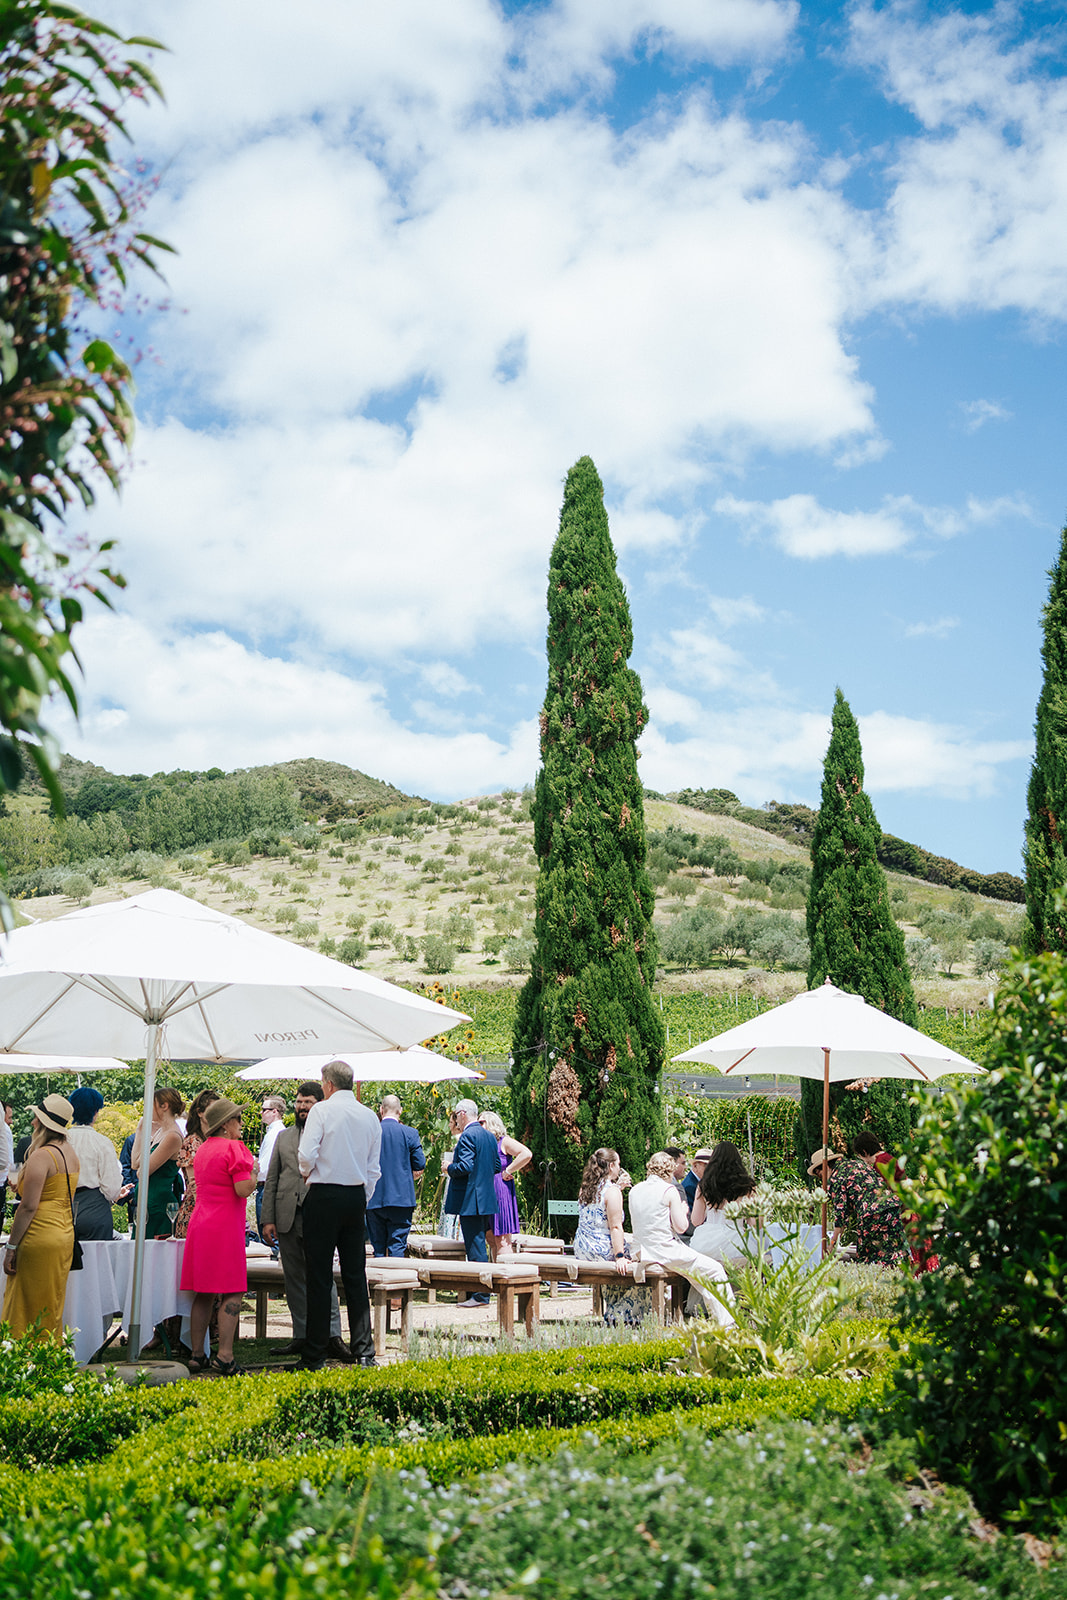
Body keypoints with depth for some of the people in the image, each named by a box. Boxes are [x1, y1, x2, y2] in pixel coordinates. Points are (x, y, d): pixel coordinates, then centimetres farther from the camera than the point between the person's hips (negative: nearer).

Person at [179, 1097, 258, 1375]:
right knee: (231, 1292, -5)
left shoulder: (203, 1149, 15)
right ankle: (224, 1355, -10)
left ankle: (197, 1355, 12)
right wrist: (254, 1172, 0)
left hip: (200, 1224, 8)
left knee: (203, 1294, 11)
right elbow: (243, 1190, -18)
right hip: (224, 1227, -8)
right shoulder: (233, 1148, -10)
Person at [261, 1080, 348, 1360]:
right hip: (287, 1218, 5)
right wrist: (268, 1219, 5)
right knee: (294, 1279, 8)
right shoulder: (283, 1137, 17)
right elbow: (271, 1180, 14)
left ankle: (332, 1336, -5)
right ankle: (301, 1336, 15)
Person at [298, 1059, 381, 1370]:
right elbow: (373, 1169, 11)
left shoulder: (321, 1111, -7)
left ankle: (314, 1357, 3)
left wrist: (307, 1174, 7)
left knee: (319, 1277, 0)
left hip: (324, 1196, -5)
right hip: (357, 1196, 5)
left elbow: (306, 1155, -14)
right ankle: (364, 1350, 9)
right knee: (356, 1275, 9)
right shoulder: (370, 1117, 9)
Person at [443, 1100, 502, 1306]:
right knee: (478, 1246, 14)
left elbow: (465, 1166, -23)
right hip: (486, 1199, 9)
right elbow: (497, 1167, 16)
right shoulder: (489, 1136, 13)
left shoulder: (467, 1136, -15)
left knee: (475, 1248, -6)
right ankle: (479, 1291, 19)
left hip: (470, 1200, -9)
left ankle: (480, 1295, -3)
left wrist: (450, 1168, -5)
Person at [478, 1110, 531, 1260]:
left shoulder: (504, 1141, -5)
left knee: (502, 1241, -9)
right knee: (491, 1240, 6)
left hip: (501, 1193, -7)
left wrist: (507, 1172, -15)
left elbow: (527, 1154, -18)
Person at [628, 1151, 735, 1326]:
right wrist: (683, 1211, 10)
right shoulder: (669, 1190, -9)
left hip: (642, 1252, 8)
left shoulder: (634, 1190, 9)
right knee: (715, 1270, 3)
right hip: (665, 1251, -8)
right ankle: (727, 1323, 4)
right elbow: (681, 1227, -10)